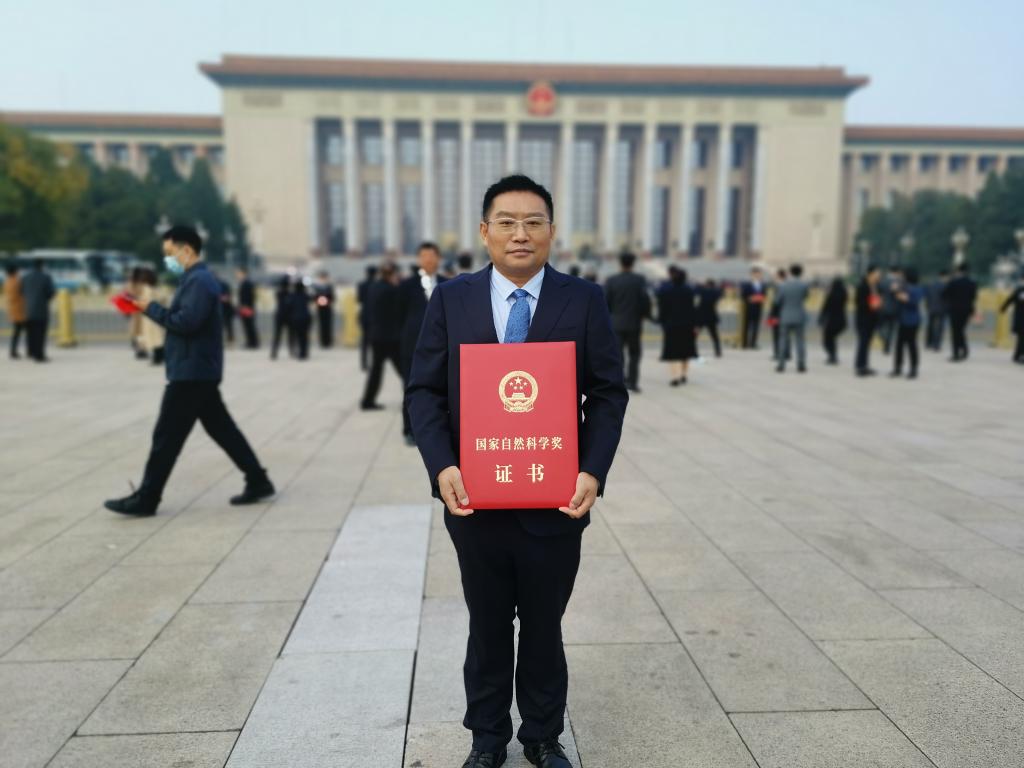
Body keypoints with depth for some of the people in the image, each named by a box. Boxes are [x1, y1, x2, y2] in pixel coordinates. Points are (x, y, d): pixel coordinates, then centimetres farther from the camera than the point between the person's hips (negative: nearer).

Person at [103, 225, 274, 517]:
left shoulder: (199, 281, -15)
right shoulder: (196, 279, 17)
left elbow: (186, 322, -25)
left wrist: (151, 308, -14)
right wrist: (152, 309, 5)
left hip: (191, 372, -10)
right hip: (198, 371, 10)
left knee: (166, 436, -3)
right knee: (221, 429, 12)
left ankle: (145, 499, 6)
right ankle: (258, 482, 15)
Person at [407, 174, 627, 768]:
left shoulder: (585, 300, -2)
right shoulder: (450, 300, 0)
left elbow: (609, 393, -3)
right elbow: (425, 391, -1)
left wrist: (593, 472, -15)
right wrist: (442, 466, -16)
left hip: (555, 501, 0)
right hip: (476, 500, 1)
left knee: (544, 627, 17)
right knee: (487, 629, 18)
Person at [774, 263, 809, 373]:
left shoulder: (782, 286, -5)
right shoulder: (803, 285, -7)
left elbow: (778, 300, 1)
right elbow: (804, 298, 4)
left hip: (785, 317, 1)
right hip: (799, 317, -1)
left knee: (784, 341, 8)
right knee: (800, 340, 4)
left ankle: (781, 365, 7)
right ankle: (801, 365, 0)